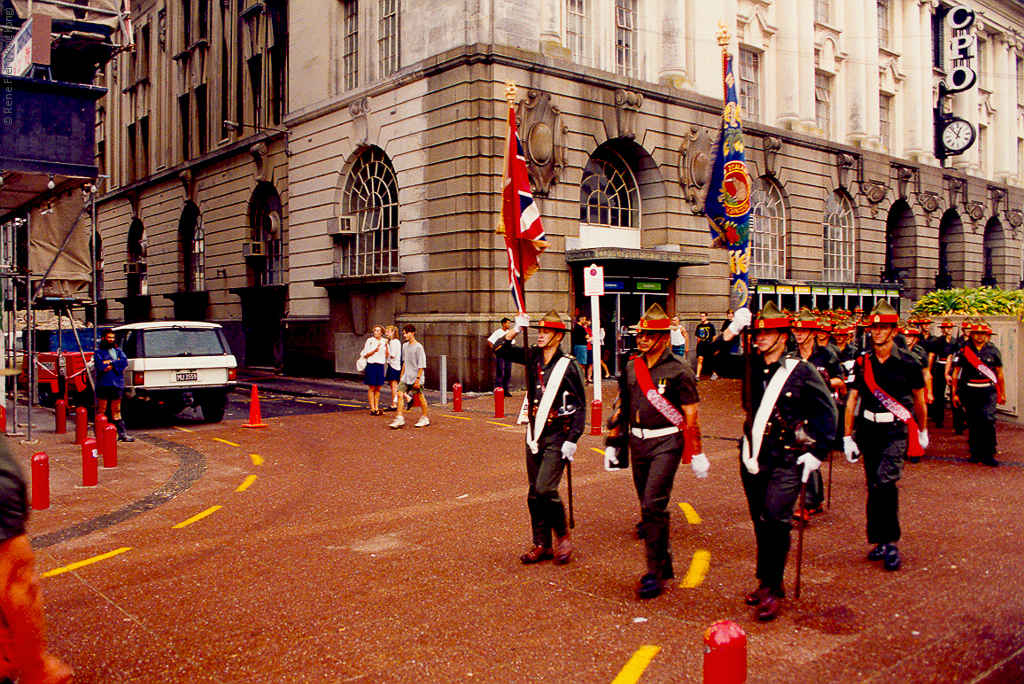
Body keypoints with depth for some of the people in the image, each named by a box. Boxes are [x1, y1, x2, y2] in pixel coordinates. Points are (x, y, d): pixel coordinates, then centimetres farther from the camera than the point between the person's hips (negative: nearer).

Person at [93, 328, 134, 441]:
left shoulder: (118, 351, 17)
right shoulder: (98, 353, 5)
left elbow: (125, 362, -2)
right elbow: (101, 367, -11)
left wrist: (110, 363, -8)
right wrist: (116, 363, -5)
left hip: (117, 385, 3)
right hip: (103, 385, -3)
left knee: (116, 411, 9)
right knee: (101, 411, 0)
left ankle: (122, 433, 8)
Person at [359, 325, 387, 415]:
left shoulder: (384, 342, 11)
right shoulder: (370, 341, 0)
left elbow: (387, 356, 7)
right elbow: (365, 355, -2)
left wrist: (386, 346, -4)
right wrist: (374, 351, -15)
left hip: (381, 365, 4)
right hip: (371, 365, -4)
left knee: (378, 388, 7)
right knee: (371, 388, -3)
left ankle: (376, 408, 12)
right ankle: (372, 409, -2)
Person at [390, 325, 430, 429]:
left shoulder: (418, 347, -11)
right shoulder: (405, 346, 11)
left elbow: (421, 366, -12)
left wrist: (418, 379, -16)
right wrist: (402, 375, 20)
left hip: (415, 377, -6)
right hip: (406, 377, 6)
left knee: (420, 397, 3)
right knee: (400, 394, -6)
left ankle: (425, 418, 17)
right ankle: (400, 418, -6)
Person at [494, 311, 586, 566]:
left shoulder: (569, 365, -9)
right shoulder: (532, 357, 5)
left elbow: (580, 406, -8)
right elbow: (500, 349, 11)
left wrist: (572, 440, -13)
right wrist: (515, 330, -5)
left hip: (557, 437, -6)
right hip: (534, 435, 6)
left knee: (545, 490, -14)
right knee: (534, 494, 9)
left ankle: (563, 536, 9)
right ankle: (542, 545, 22)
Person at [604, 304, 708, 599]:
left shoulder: (679, 371, -9)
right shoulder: (631, 368, 7)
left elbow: (691, 416, -8)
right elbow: (622, 408, 15)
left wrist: (697, 454, -7)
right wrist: (613, 442, 15)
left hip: (666, 443, -6)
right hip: (638, 442, 6)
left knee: (653, 505, -13)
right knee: (651, 506, 13)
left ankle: (654, 572, -1)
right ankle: (665, 564, 28)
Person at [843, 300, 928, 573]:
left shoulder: (908, 363, -5)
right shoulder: (862, 362, 2)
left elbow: (919, 400, 9)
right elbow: (852, 399, 4)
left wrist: (922, 432, 19)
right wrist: (847, 437, 1)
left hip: (896, 430, -3)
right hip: (868, 429, 4)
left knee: (885, 481, -20)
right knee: (874, 486, 10)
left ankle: (890, 542, -10)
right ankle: (881, 541, 24)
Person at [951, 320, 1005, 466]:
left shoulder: (993, 351, 5)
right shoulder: (964, 350, 3)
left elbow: (999, 373, 14)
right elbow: (955, 373, 7)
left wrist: (1002, 393, 16)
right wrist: (954, 393, 4)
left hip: (988, 391, -1)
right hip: (969, 391, 1)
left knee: (988, 420, -15)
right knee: (972, 424, 5)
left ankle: (988, 455, -6)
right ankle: (976, 454, 19)